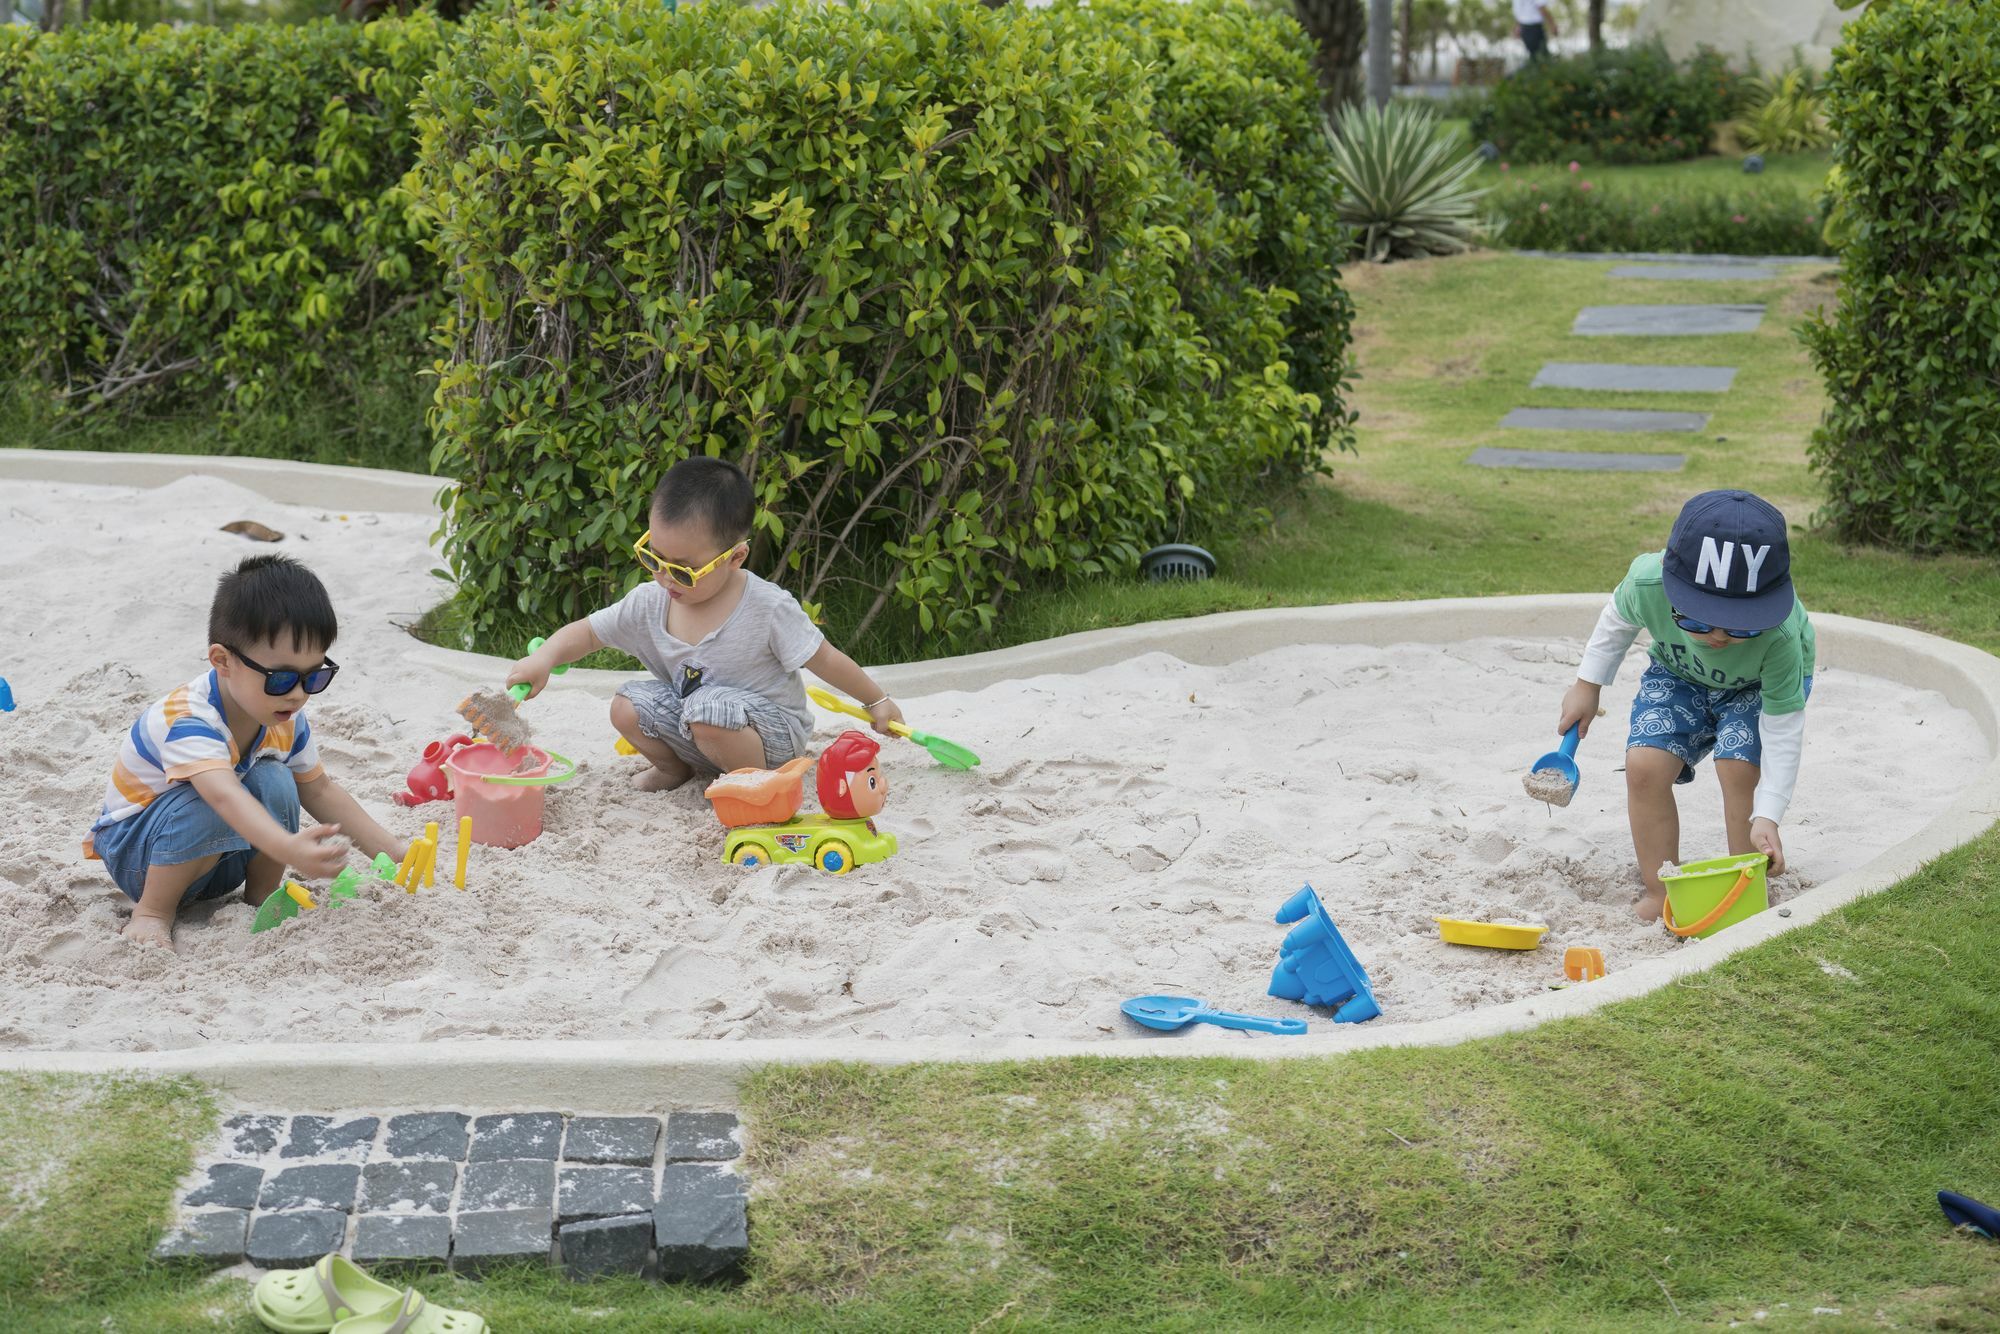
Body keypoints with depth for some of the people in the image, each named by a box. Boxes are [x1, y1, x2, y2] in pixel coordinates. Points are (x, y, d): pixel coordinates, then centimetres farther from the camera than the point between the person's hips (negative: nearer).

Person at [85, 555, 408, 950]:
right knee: (207, 808, -36)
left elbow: (319, 791, 6)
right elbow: (223, 795, -52)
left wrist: (393, 852, -3)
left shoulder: (287, 721, -9)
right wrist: (289, 849, -70)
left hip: (214, 864, 6)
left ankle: (262, 902, -3)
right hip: (133, 852, -6)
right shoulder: (187, 721, -34)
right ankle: (151, 913, -16)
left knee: (275, 782, -21)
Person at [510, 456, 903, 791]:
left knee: (709, 711, -34)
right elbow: (589, 632, 1)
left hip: (771, 729, -6)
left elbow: (824, 659, -12)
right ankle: (675, 768, 11)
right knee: (628, 705, -14)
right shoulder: (651, 602, -8)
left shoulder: (768, 608, -22)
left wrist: (878, 702, -3)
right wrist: (545, 657, -18)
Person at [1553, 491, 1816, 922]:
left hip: (1761, 682, -2)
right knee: (1645, 766, -17)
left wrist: (1767, 817, -35)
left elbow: (1783, 725, -30)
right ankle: (1659, 892, -2)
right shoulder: (1647, 583, -37)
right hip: (1679, 673, 3)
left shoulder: (1779, 637, -42)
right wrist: (1587, 685, 0)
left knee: (1740, 768, -26)